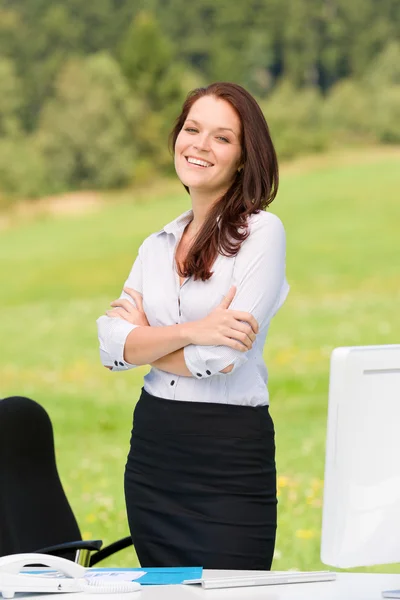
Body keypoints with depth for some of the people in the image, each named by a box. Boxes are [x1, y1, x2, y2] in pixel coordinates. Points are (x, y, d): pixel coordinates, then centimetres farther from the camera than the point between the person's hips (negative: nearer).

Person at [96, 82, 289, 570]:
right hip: (153, 451, 6)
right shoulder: (157, 246, 11)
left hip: (232, 455, -6)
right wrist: (189, 331, -18)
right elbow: (111, 347, -2)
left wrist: (144, 336, -1)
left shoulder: (262, 232, -7)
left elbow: (221, 357, -16)